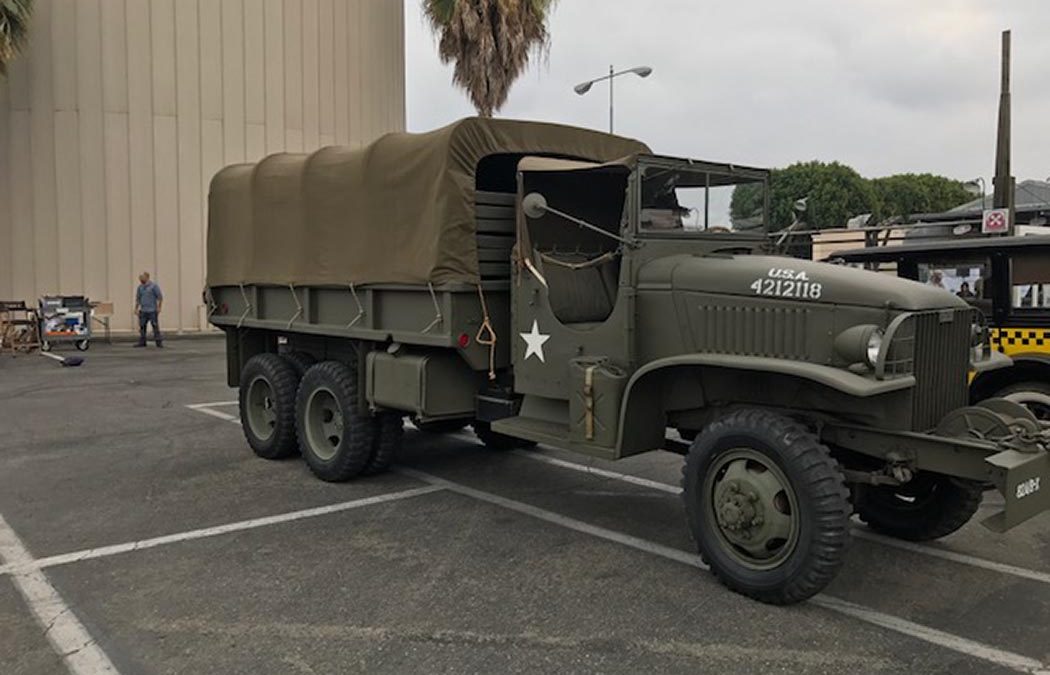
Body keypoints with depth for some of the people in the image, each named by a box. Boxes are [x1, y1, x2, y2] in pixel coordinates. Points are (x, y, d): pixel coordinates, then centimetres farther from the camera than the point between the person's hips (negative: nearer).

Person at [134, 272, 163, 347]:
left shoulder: (154, 286, -4)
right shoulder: (140, 287, 11)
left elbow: (160, 297, -4)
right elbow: (137, 299, 18)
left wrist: (159, 307, -9)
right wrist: (136, 308, 13)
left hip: (152, 311, -5)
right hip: (143, 311, 5)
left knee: (155, 326, -6)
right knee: (142, 327, 4)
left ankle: (159, 342, -3)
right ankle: (142, 342, 10)